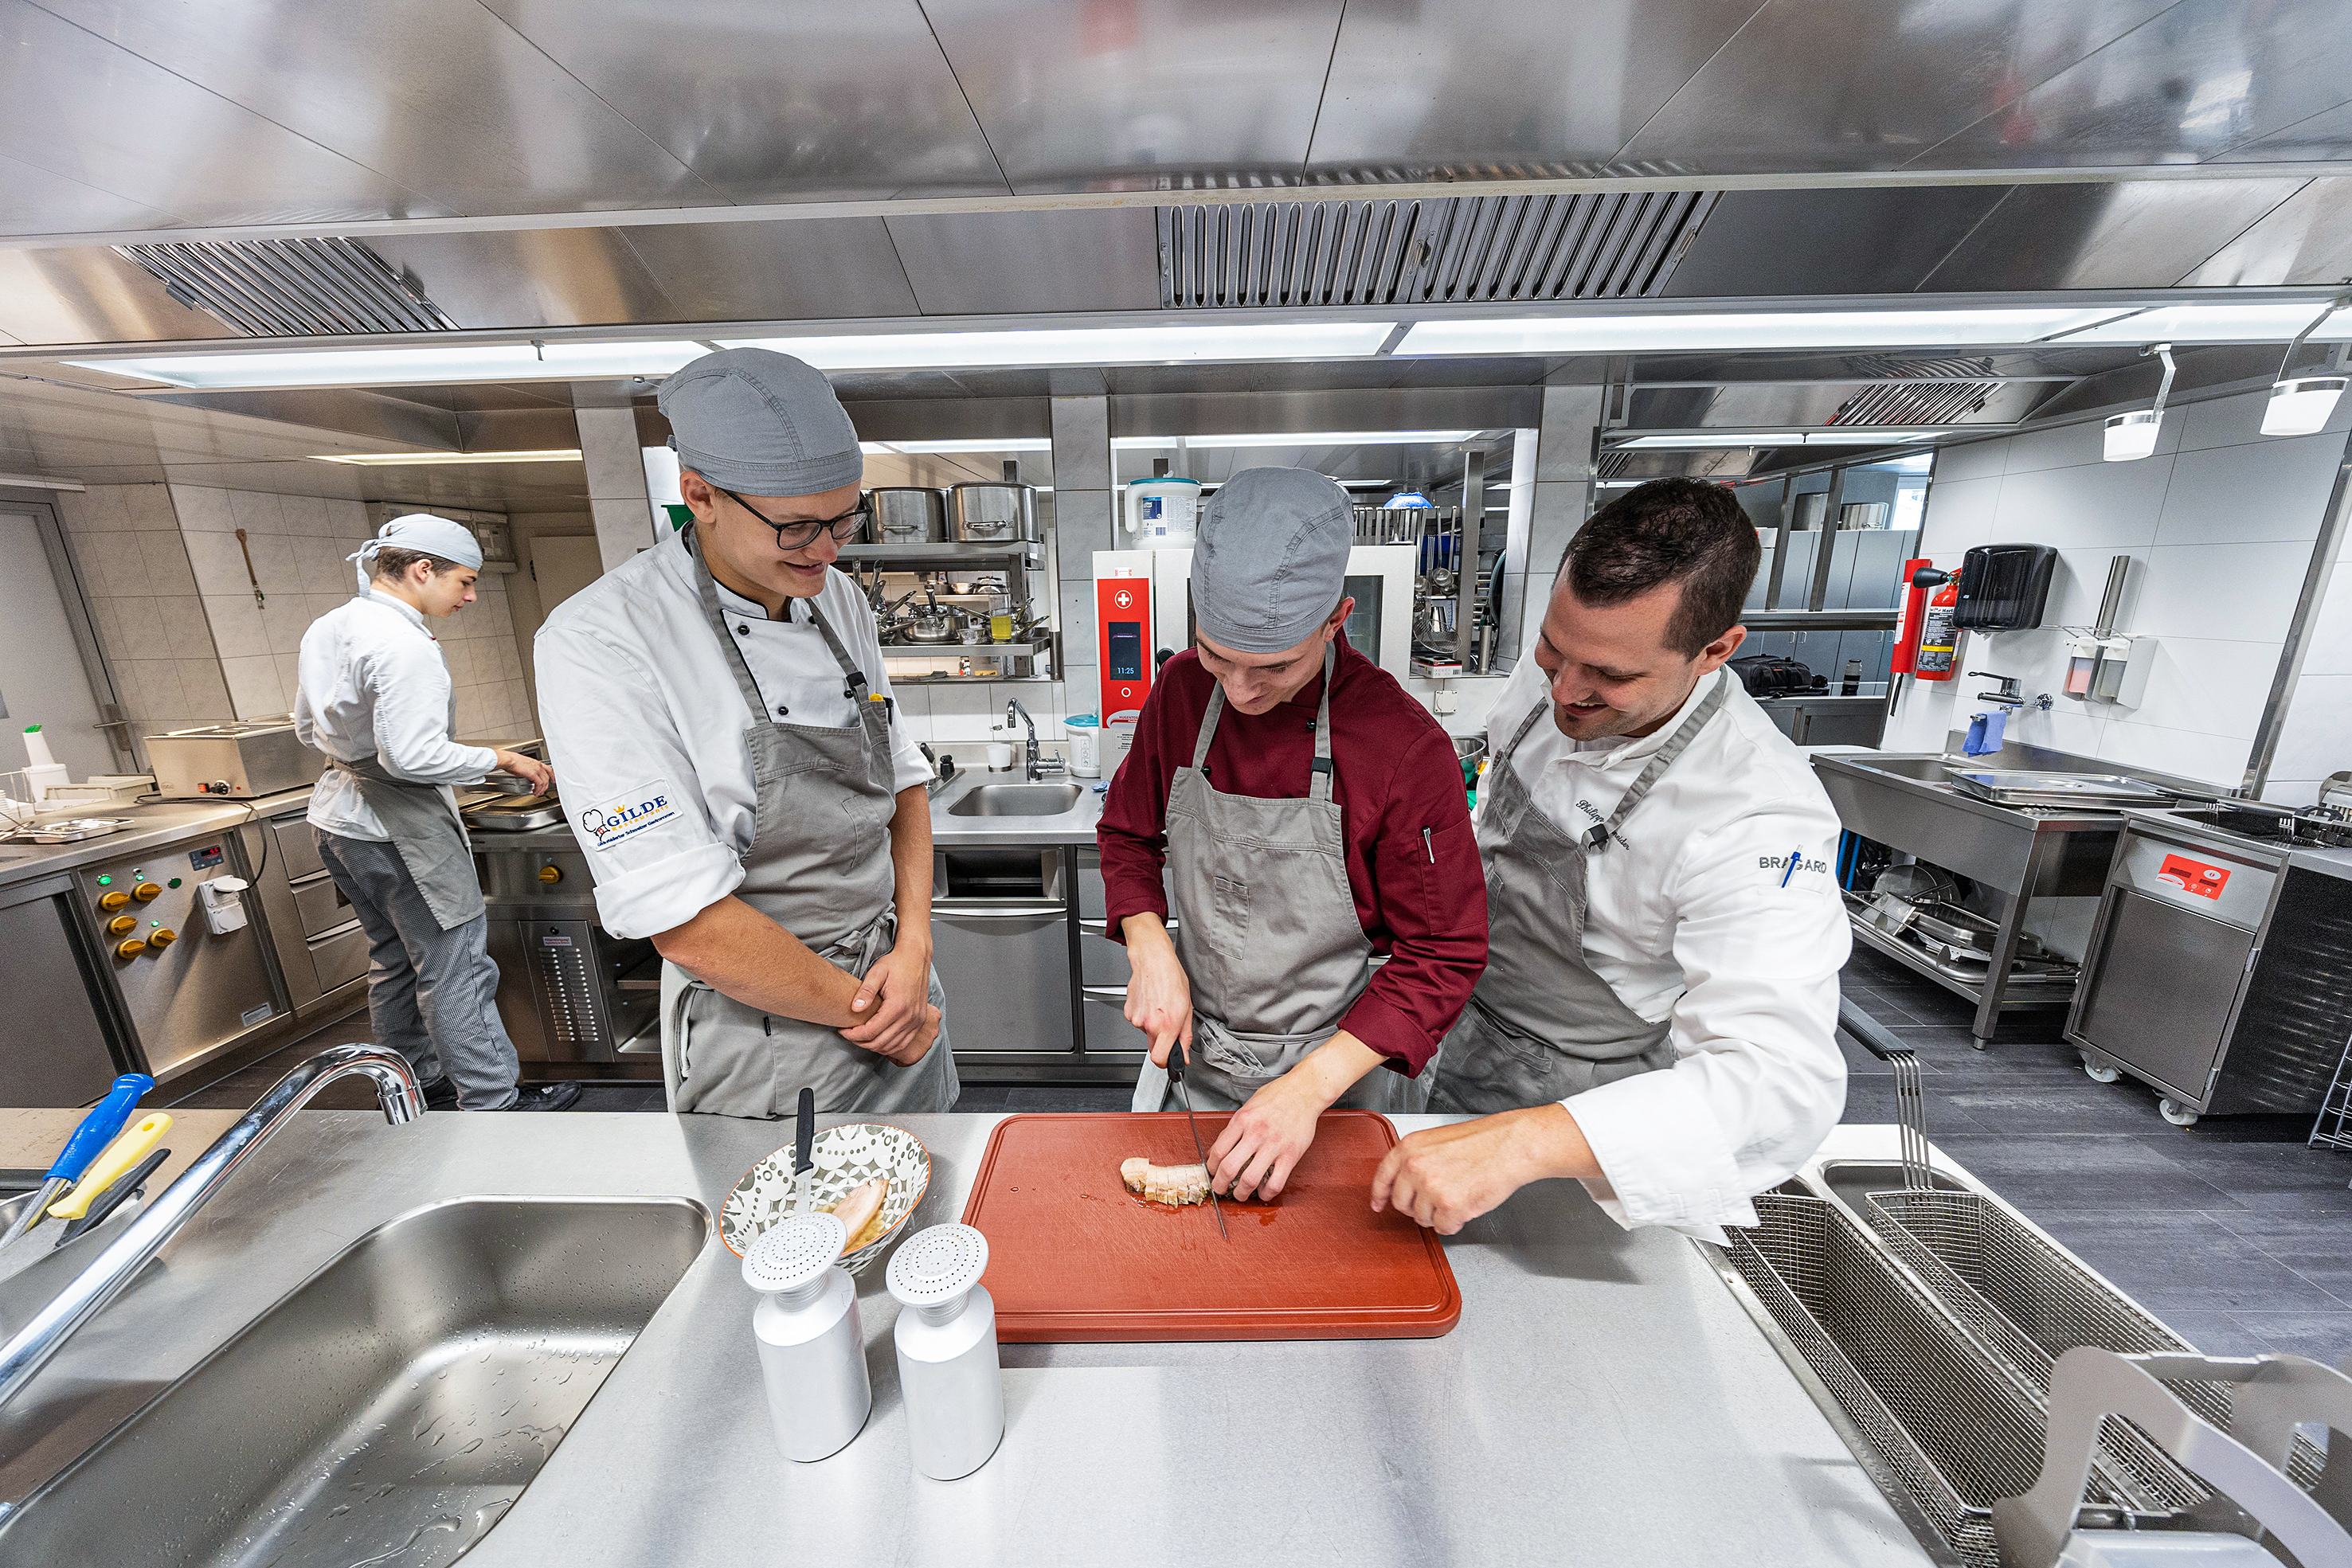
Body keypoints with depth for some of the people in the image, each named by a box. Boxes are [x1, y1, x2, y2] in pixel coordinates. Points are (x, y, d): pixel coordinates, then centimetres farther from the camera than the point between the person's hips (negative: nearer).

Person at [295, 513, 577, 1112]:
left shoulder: (325, 629, 8)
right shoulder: (404, 646, -22)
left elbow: (309, 730, 17)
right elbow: (413, 756, -27)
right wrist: (501, 757, -17)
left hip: (339, 818, 10)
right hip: (399, 831, -10)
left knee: (393, 959, 19)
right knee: (455, 966, -1)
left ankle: (417, 1084, 33)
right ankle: (492, 1102, 8)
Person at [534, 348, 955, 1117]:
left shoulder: (840, 601, 1)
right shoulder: (599, 642, -19)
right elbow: (685, 922, -23)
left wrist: (915, 949, -7)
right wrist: (860, 1011, -14)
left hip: (898, 984, 7)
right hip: (768, 1051, -6)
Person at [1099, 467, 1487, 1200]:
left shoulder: (1407, 749, -24)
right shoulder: (1181, 691, -11)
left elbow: (1443, 957, -17)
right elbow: (1128, 834, 3)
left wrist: (1310, 1087, -24)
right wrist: (1151, 951, -13)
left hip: (1338, 1071, -3)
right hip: (1194, 1054, 4)